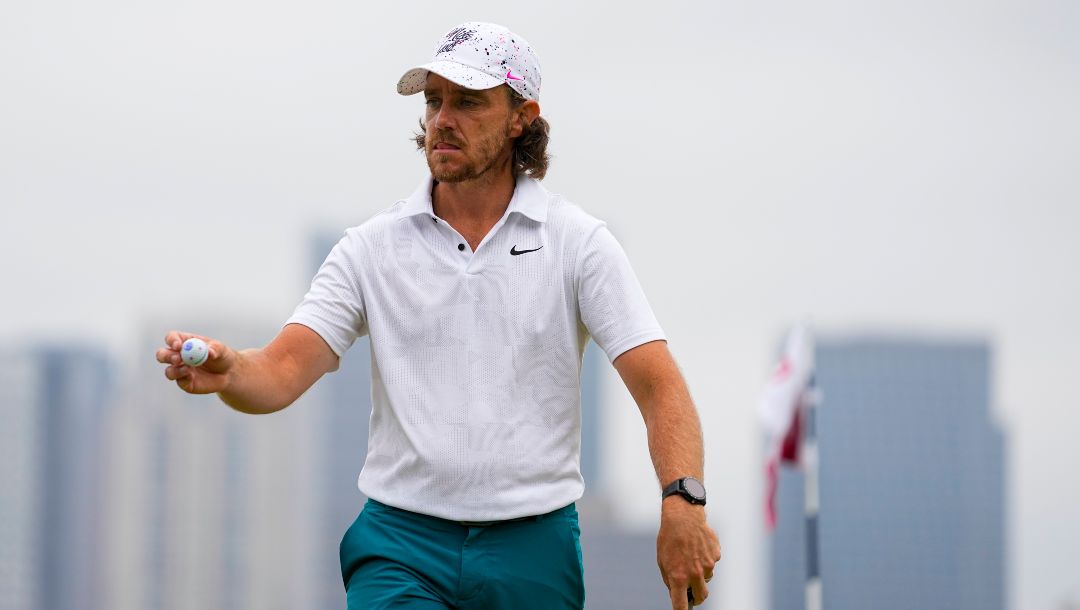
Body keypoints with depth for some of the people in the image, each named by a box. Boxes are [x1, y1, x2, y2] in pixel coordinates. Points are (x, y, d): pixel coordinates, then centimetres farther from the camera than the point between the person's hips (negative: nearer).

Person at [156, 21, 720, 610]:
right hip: (401, 545, 0)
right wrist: (225, 371, -28)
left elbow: (658, 384, -6)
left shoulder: (578, 242, 1)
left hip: (533, 548, 0)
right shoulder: (372, 247, 4)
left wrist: (682, 500, -23)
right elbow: (283, 371, -4)